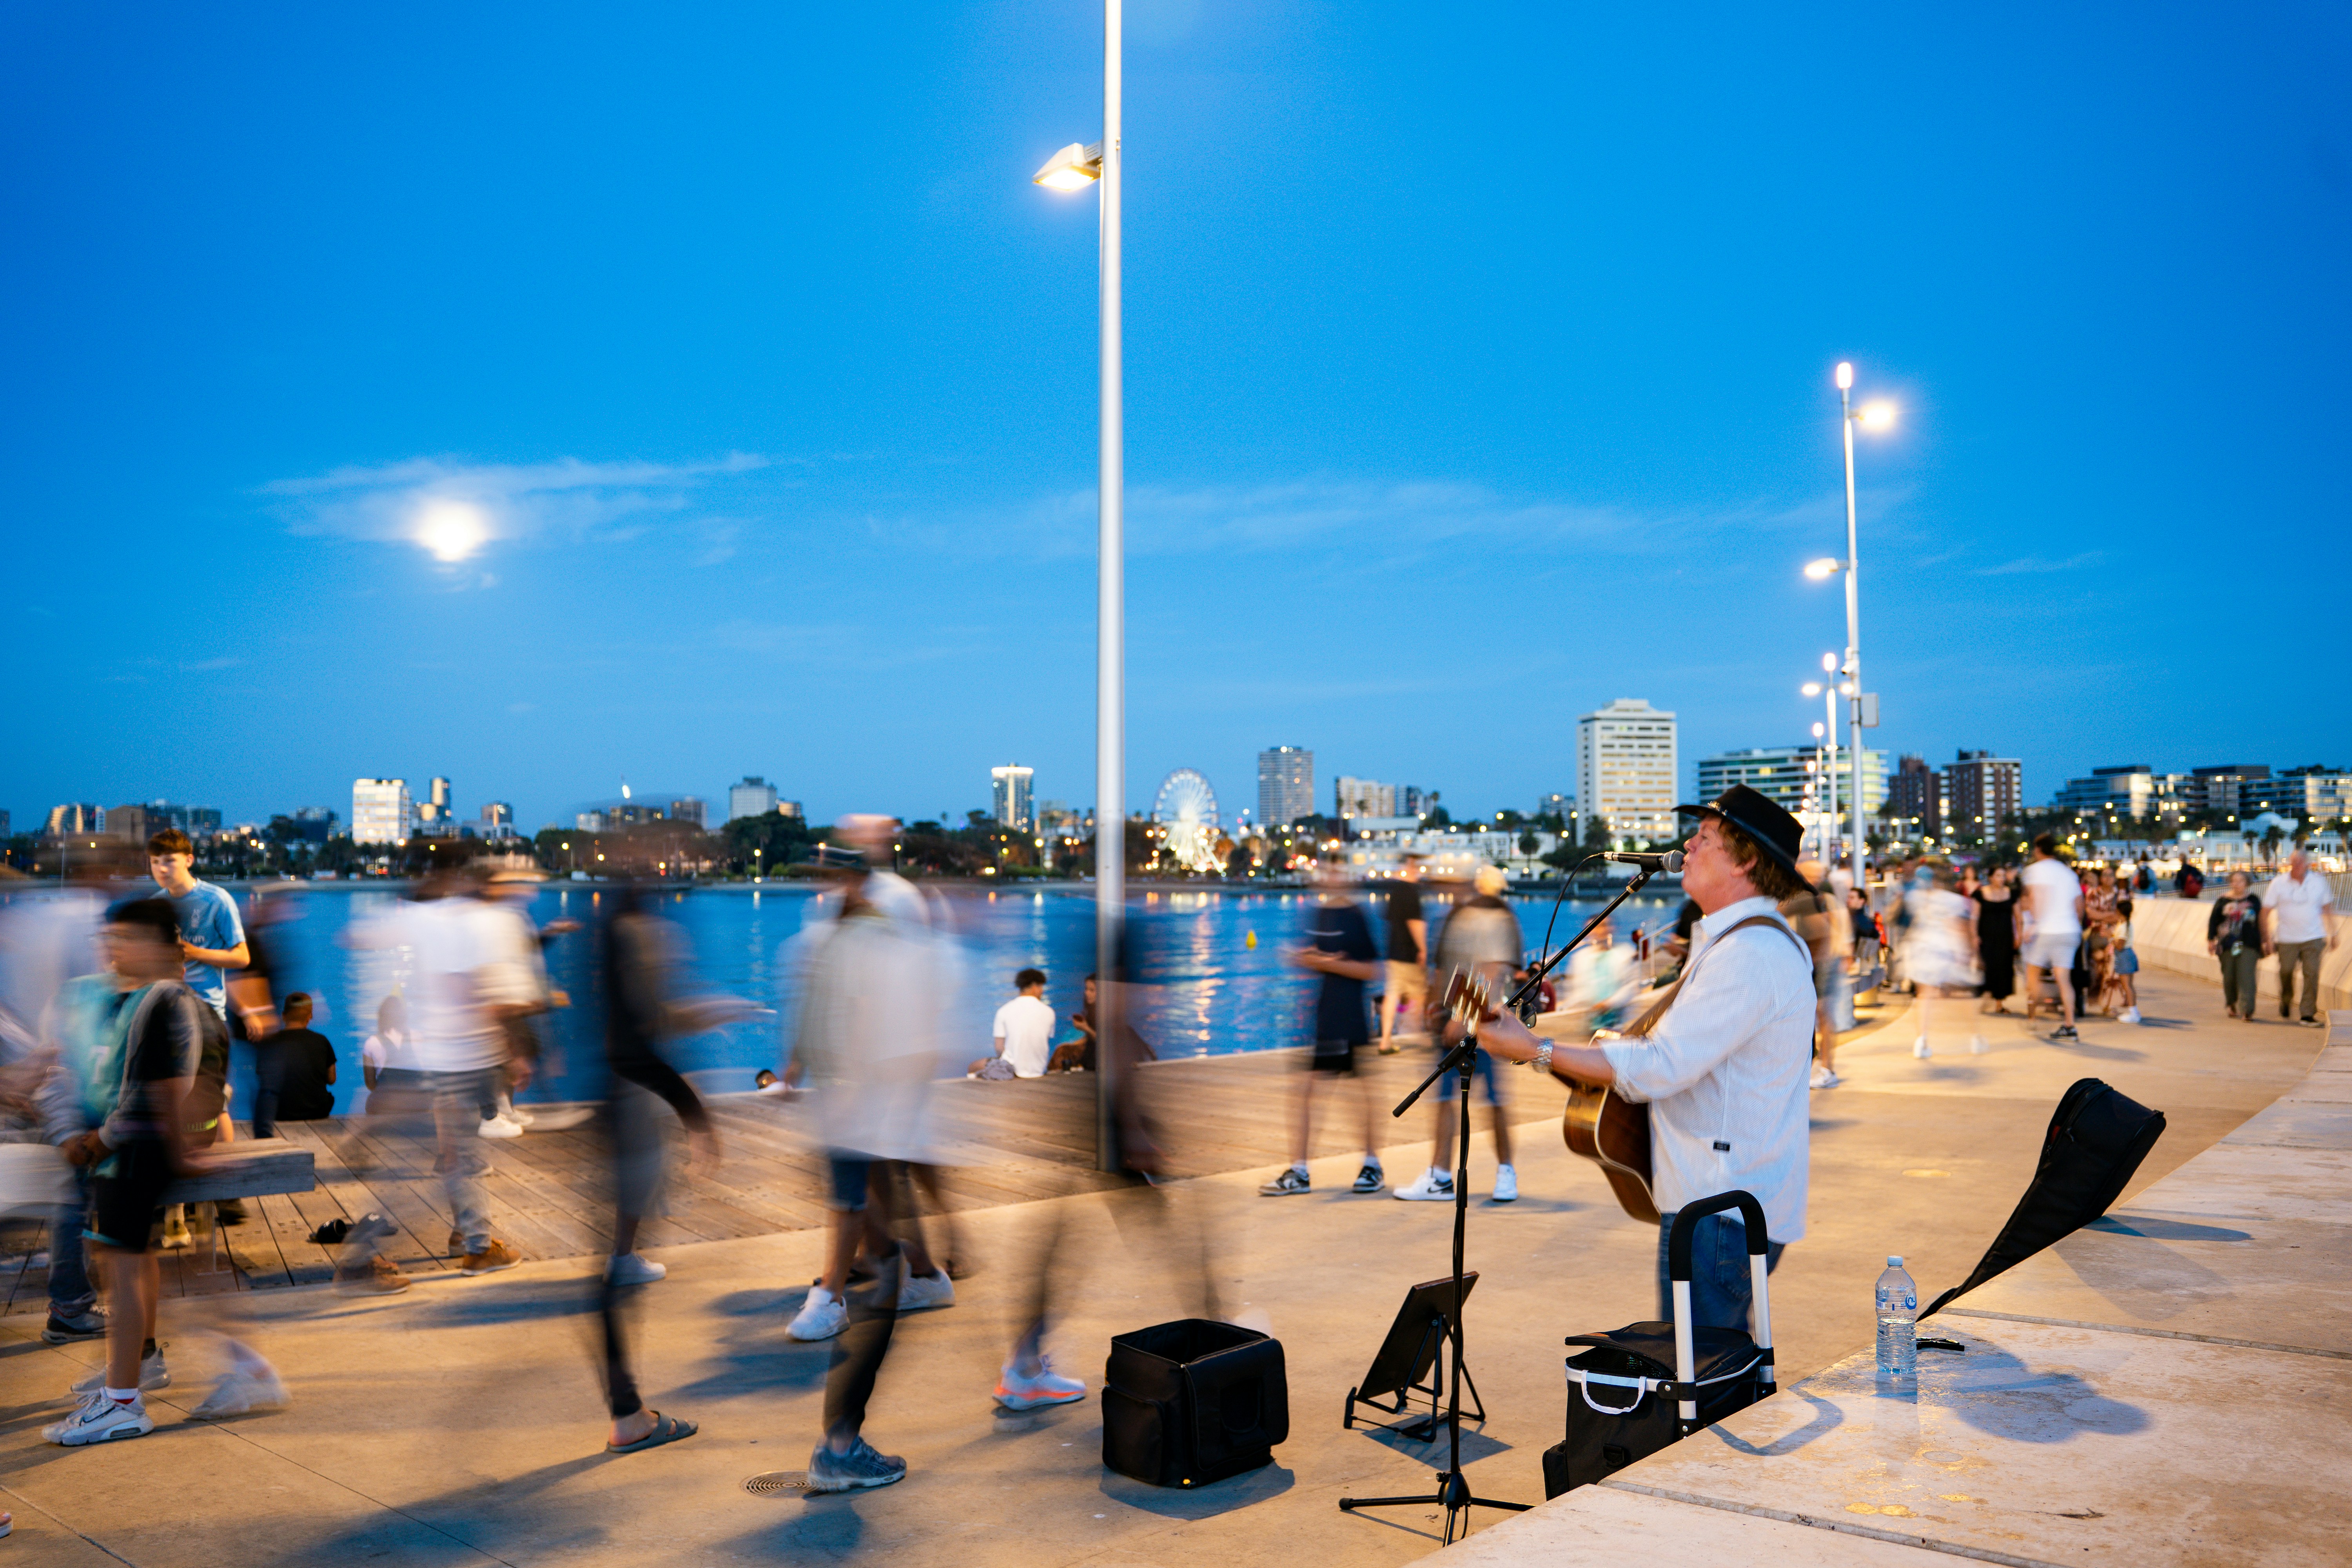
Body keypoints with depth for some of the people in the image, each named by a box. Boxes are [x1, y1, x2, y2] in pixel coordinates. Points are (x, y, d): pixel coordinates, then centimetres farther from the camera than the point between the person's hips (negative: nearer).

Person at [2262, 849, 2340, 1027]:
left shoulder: (2319, 882, 3)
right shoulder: (2278, 884, -2)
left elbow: (2327, 909, 14)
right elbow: (2266, 912, 0)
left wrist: (2332, 935, 12)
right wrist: (2267, 939, -4)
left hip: (2313, 939, 0)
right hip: (2286, 939, 0)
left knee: (2312, 975, -6)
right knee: (2286, 973, 4)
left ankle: (2308, 1015, -1)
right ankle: (2286, 1001, 33)